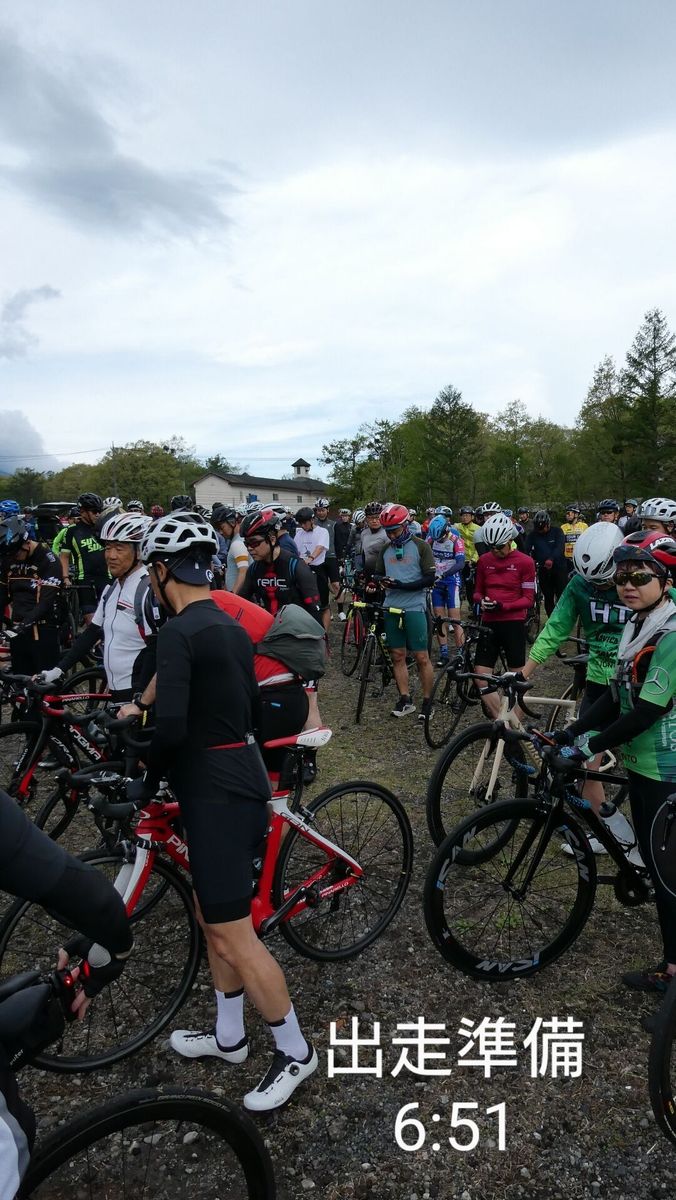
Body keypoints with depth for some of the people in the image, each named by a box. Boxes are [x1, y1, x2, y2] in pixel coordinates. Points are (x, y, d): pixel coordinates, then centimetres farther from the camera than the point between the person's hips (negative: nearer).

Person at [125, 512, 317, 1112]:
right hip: (240, 779, 10)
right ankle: (229, 1035, 39)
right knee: (213, 917, 22)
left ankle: (296, 1051, 21)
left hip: (216, 793, -10)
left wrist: (148, 780, -8)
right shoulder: (231, 627, 10)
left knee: (233, 936, 3)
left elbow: (171, 726, -26)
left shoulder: (180, 630, -18)